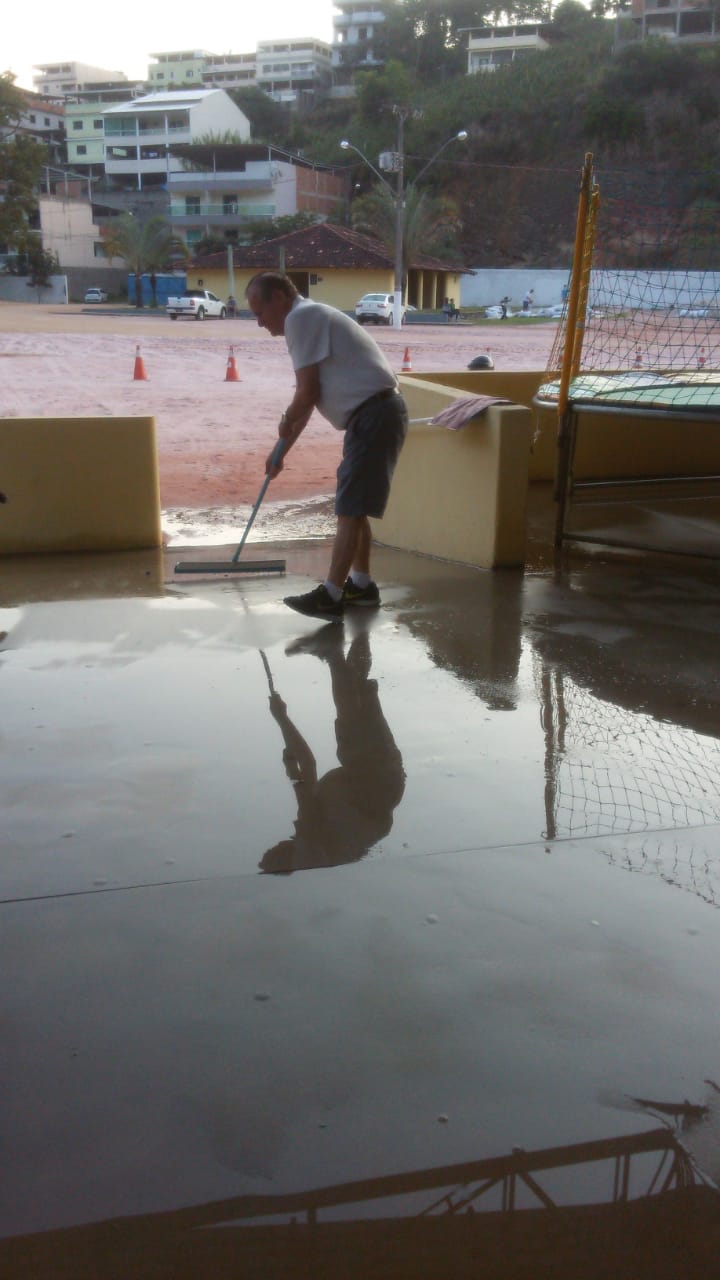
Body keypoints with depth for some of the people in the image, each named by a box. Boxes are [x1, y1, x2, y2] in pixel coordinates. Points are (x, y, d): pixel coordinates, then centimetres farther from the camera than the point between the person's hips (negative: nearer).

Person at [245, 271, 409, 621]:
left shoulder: (301, 317, -10)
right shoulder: (310, 319, 22)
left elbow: (307, 393, -14)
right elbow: (310, 395, 27)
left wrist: (286, 424, 6)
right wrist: (281, 450, 29)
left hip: (374, 415, -10)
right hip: (374, 413, 10)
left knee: (350, 508, -10)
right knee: (354, 504, 17)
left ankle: (331, 596, -9)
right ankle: (360, 583, 26)